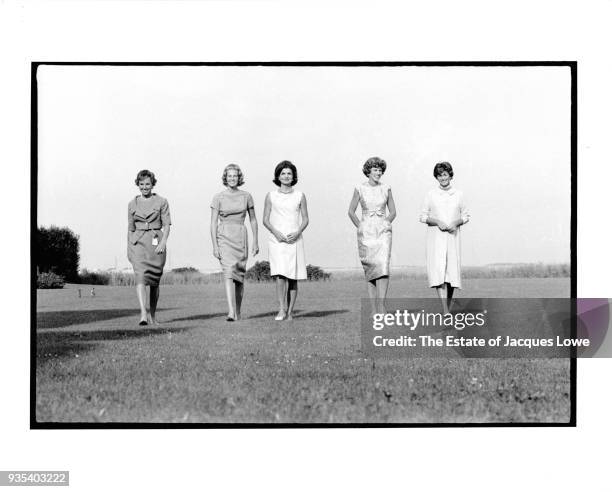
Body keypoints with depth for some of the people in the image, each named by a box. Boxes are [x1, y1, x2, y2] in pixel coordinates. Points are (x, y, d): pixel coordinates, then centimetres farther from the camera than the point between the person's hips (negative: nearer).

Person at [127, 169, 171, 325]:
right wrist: (128, 249, 15)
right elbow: (130, 229, 16)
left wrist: (163, 242, -15)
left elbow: (166, 225, -1)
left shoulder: (161, 202, 4)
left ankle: (152, 315, 22)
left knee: (154, 281, 6)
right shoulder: (132, 204, 11)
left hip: (156, 243, 0)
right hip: (138, 243, 1)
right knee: (140, 277, -18)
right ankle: (143, 314, -28)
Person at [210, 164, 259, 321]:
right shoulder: (218, 197, -1)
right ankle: (231, 312, -29)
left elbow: (253, 220, 13)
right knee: (229, 272, -19)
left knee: (240, 275, 6)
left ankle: (238, 312, 21)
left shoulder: (246, 196, 6)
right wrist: (215, 246, -9)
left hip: (241, 237, 3)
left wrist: (256, 242, 7)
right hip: (224, 237, -3)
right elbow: (213, 223, -2)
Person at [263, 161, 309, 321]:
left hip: (294, 240, 1)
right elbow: (265, 220, 6)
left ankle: (290, 312, 9)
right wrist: (276, 232, -11)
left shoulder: (300, 196, 7)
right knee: (280, 274, -17)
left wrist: (297, 233, -9)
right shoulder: (271, 196, 5)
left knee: (293, 277, 1)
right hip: (277, 240, -1)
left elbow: (305, 219, 9)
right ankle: (281, 309, -12)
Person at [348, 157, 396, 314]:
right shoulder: (360, 189, 1)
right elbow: (351, 211, 7)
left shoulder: (386, 189, 5)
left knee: (383, 267, -16)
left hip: (383, 232, 0)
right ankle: (374, 310, 7)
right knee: (369, 269, 2)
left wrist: (386, 225, 4)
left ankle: (381, 307, -20)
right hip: (366, 233, 0)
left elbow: (393, 211, 13)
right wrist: (360, 227, 3)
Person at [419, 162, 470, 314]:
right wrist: (438, 222, -12)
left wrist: (456, 223, -8)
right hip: (436, 238, -2)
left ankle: (448, 307, 21)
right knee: (438, 272, -14)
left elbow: (466, 215, 12)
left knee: (452, 273, 2)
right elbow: (423, 216, 4)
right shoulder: (431, 195, 2)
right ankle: (446, 313, -19)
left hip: (453, 237, 2)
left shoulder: (458, 195, 7)